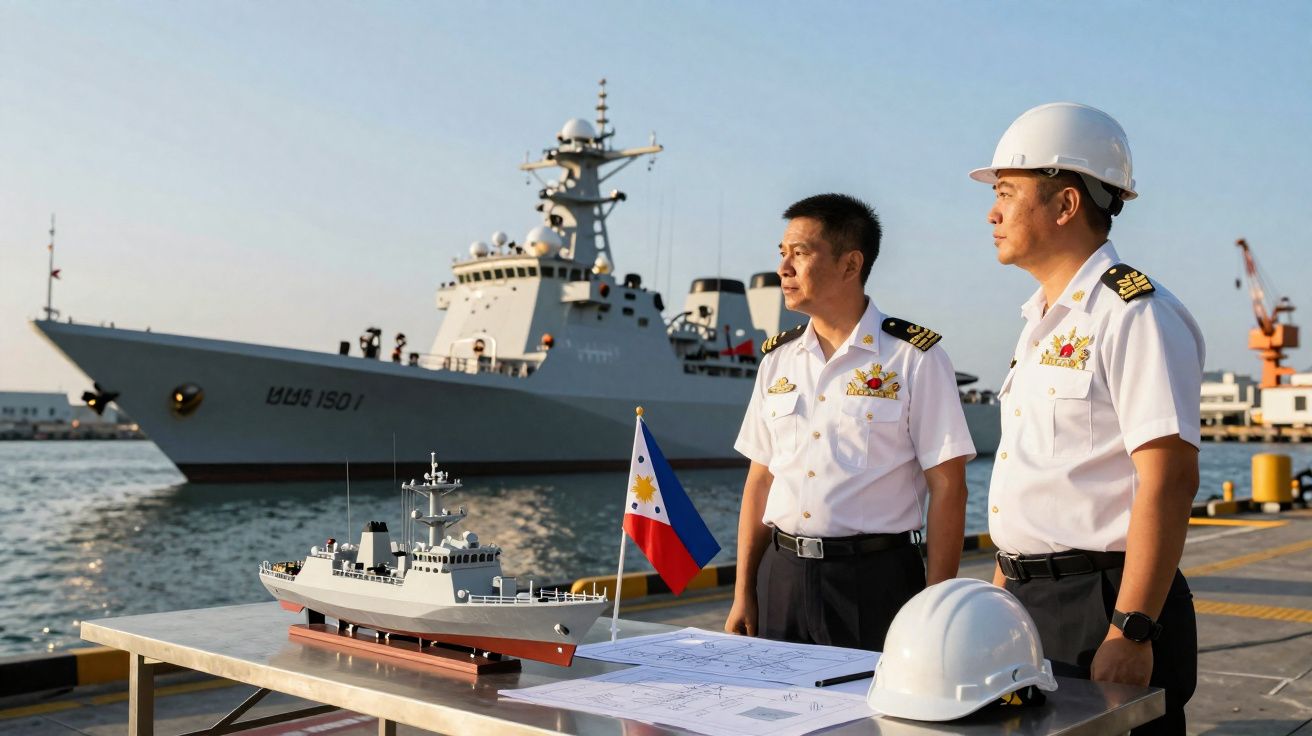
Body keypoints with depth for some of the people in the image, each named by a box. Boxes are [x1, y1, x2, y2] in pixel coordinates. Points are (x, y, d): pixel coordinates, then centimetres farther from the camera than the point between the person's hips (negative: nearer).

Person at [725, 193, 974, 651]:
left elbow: (947, 486, -8)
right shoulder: (778, 359, 9)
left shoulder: (914, 358, -6)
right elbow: (760, 479, 10)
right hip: (782, 575, 4)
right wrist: (743, 594, 7)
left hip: (875, 579, -4)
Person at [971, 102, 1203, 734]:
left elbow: (1169, 479, -20)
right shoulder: (1042, 322, 15)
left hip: (1101, 604, -8)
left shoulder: (1136, 314, -13)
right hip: (1024, 604, 8)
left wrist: (1130, 632, -23)